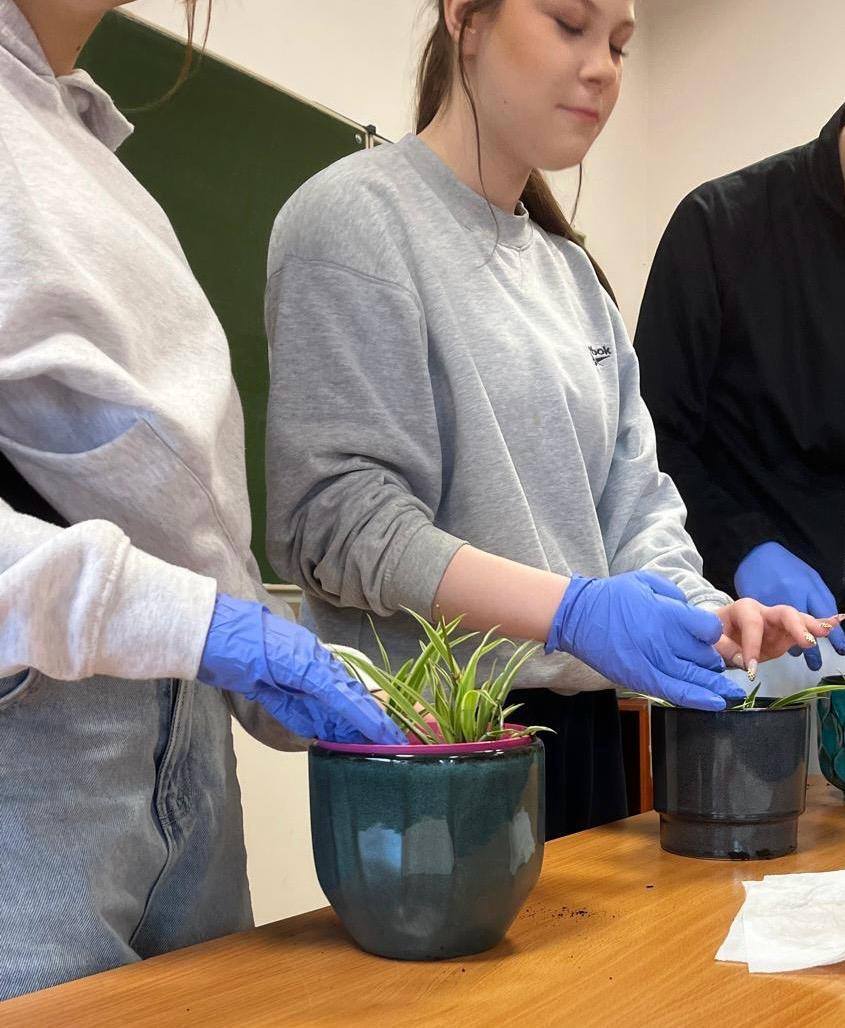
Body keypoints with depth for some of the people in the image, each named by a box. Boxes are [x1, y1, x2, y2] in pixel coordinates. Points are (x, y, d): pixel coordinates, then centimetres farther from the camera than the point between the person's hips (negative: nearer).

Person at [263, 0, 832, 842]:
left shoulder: (571, 269, 14)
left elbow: (630, 492, 10)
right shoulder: (355, 214, -10)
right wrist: (570, 609, -27)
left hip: (582, 721, 8)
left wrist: (701, 613, -10)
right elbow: (336, 515, -18)